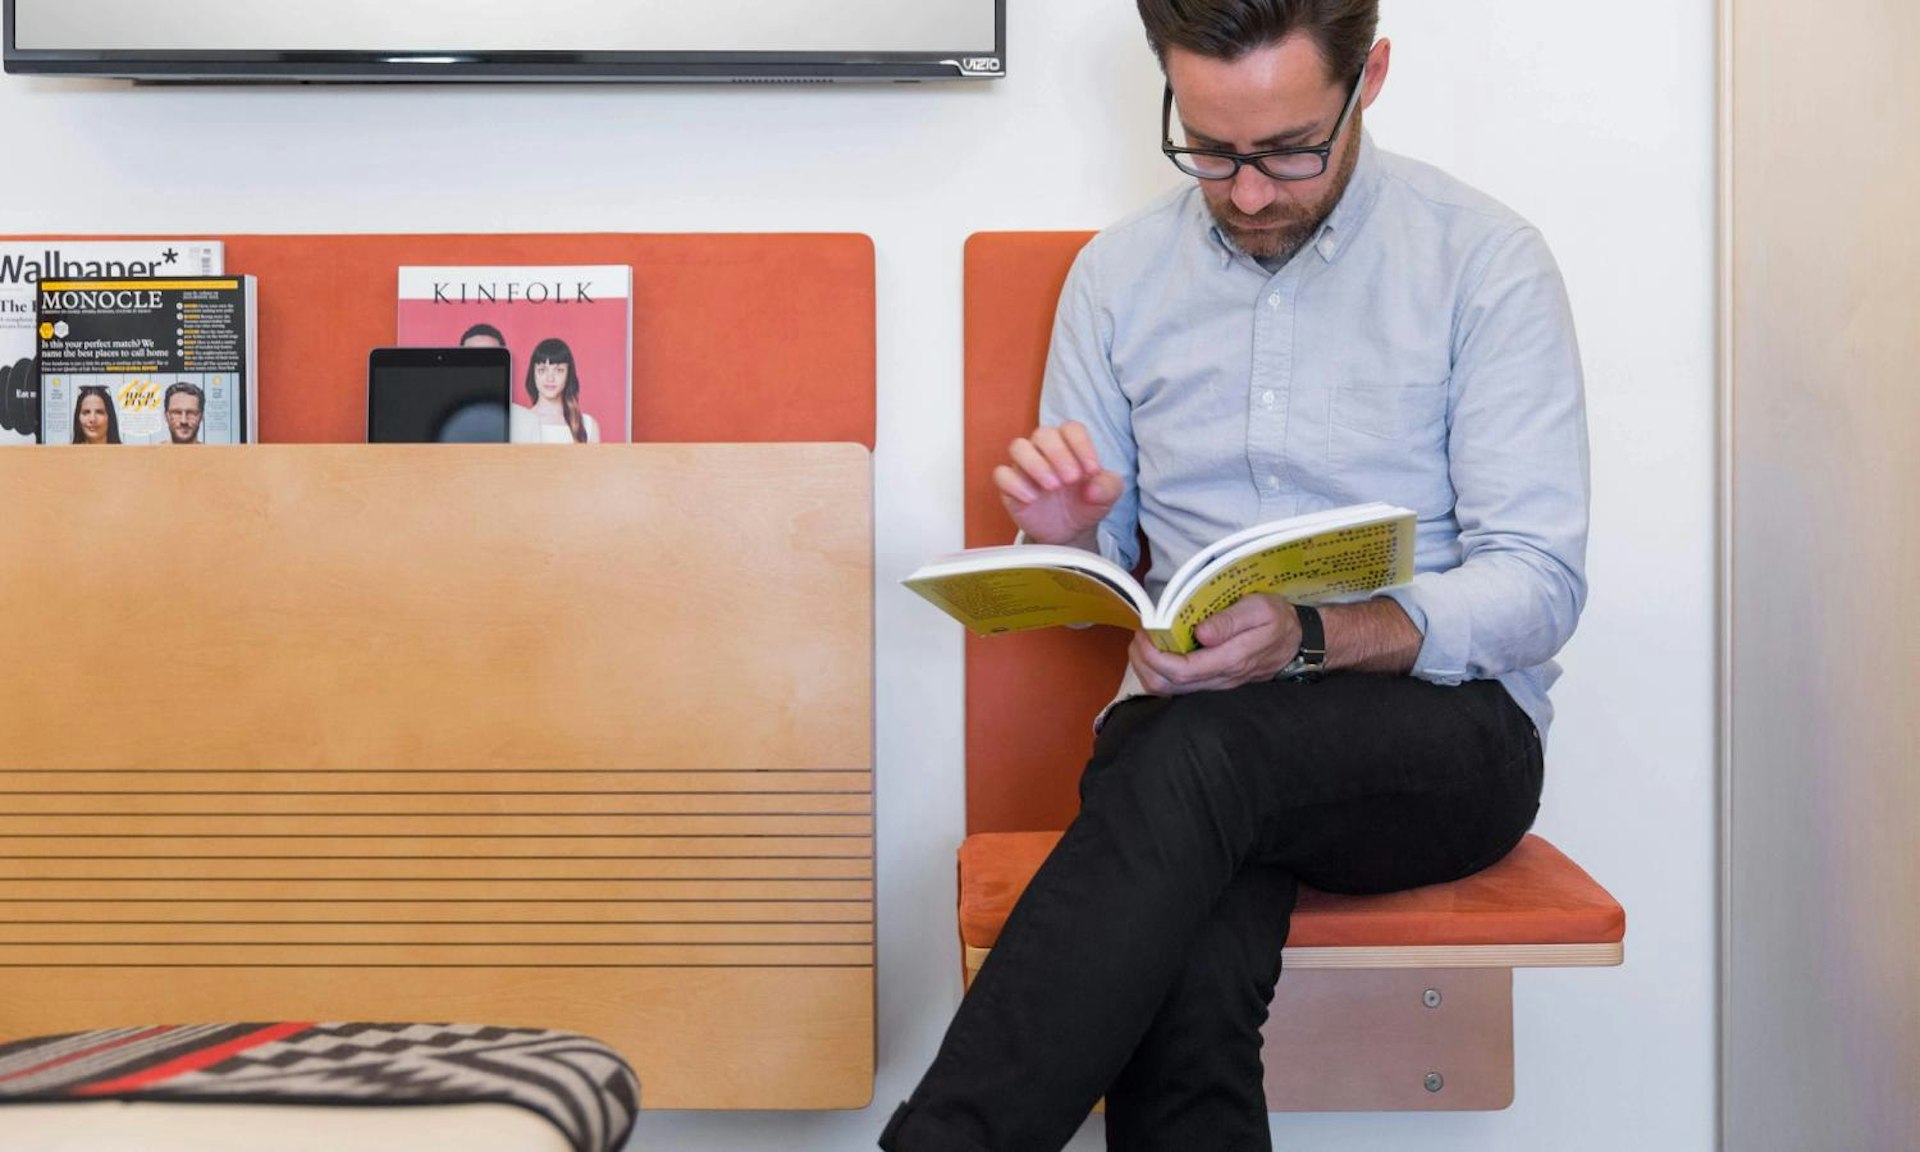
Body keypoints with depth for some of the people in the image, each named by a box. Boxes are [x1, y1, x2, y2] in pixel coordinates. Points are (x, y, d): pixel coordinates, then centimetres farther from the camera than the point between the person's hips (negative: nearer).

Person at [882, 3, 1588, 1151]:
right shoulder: (1118, 272, 11)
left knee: (1195, 753, -36)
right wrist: (1069, 538, -9)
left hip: (1446, 724, -2)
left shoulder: (1487, 262, -1)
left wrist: (1308, 637, -24)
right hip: (1189, 724, 2)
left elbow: (1540, 588, -7)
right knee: (1181, 992, -34)